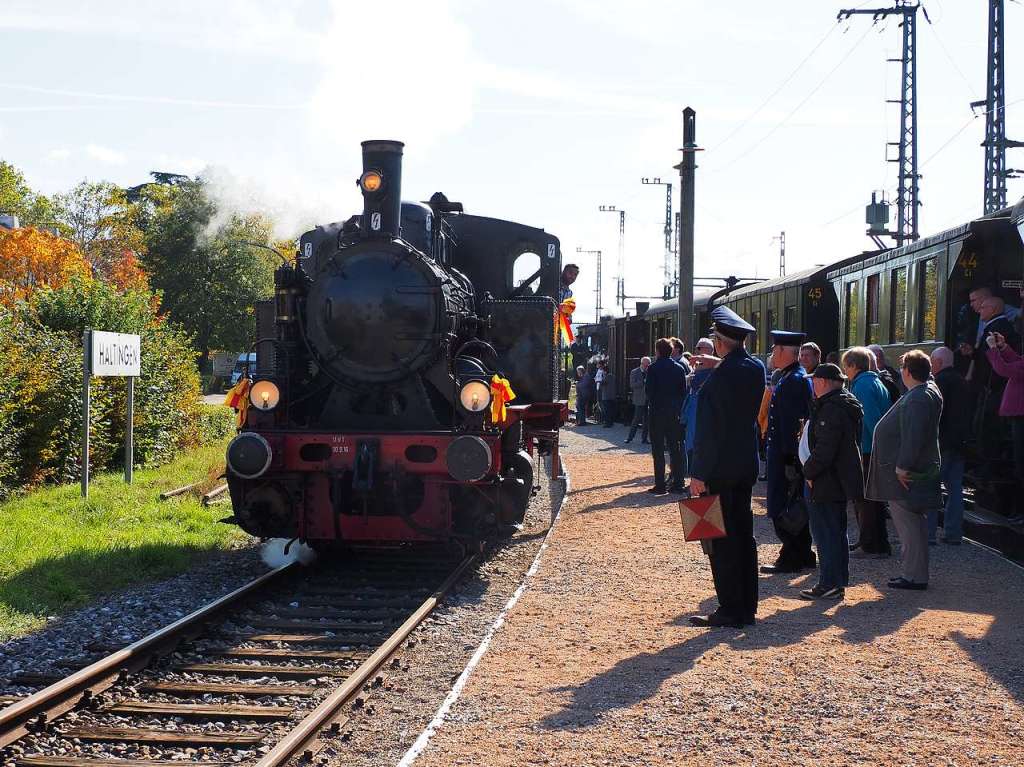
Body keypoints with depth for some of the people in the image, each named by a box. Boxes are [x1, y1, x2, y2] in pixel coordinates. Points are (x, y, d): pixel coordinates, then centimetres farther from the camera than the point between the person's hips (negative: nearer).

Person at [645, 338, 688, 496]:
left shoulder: (653, 368, -9)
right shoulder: (679, 368, 4)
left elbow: (648, 390, -9)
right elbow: (683, 392, 6)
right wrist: (678, 408, 12)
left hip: (657, 412, -4)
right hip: (674, 413, 4)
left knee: (658, 450, -1)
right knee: (675, 448, 9)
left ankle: (660, 485, -4)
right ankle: (677, 484, 8)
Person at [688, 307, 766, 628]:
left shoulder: (718, 378, -19)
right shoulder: (756, 368, 3)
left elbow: (708, 430, -20)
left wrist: (698, 473, -16)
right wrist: (719, 363, 22)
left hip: (720, 469, -8)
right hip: (747, 466, 8)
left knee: (722, 539, -1)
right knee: (744, 534, 13)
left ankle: (730, 611, 1)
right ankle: (747, 609, 19)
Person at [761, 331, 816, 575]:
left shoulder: (792, 381, -19)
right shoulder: (798, 377, 14)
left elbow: (792, 423, -23)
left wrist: (788, 458, -23)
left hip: (787, 455, -10)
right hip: (790, 454, 10)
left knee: (783, 511, -4)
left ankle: (790, 559, 0)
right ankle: (803, 555, 23)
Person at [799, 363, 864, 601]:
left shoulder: (831, 410, -20)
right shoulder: (849, 406, 13)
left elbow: (824, 449, -24)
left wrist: (809, 472, -14)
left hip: (825, 483, -10)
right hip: (842, 481, 10)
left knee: (825, 534, -5)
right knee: (837, 532, 16)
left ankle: (829, 584, -3)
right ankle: (839, 581, 23)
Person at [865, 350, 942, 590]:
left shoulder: (918, 399, -21)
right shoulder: (928, 389, 12)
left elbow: (914, 436, -27)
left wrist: (903, 466, -25)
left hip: (905, 474, -11)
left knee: (908, 524, -6)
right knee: (913, 523, 15)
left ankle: (914, 576, -2)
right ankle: (915, 573, 23)